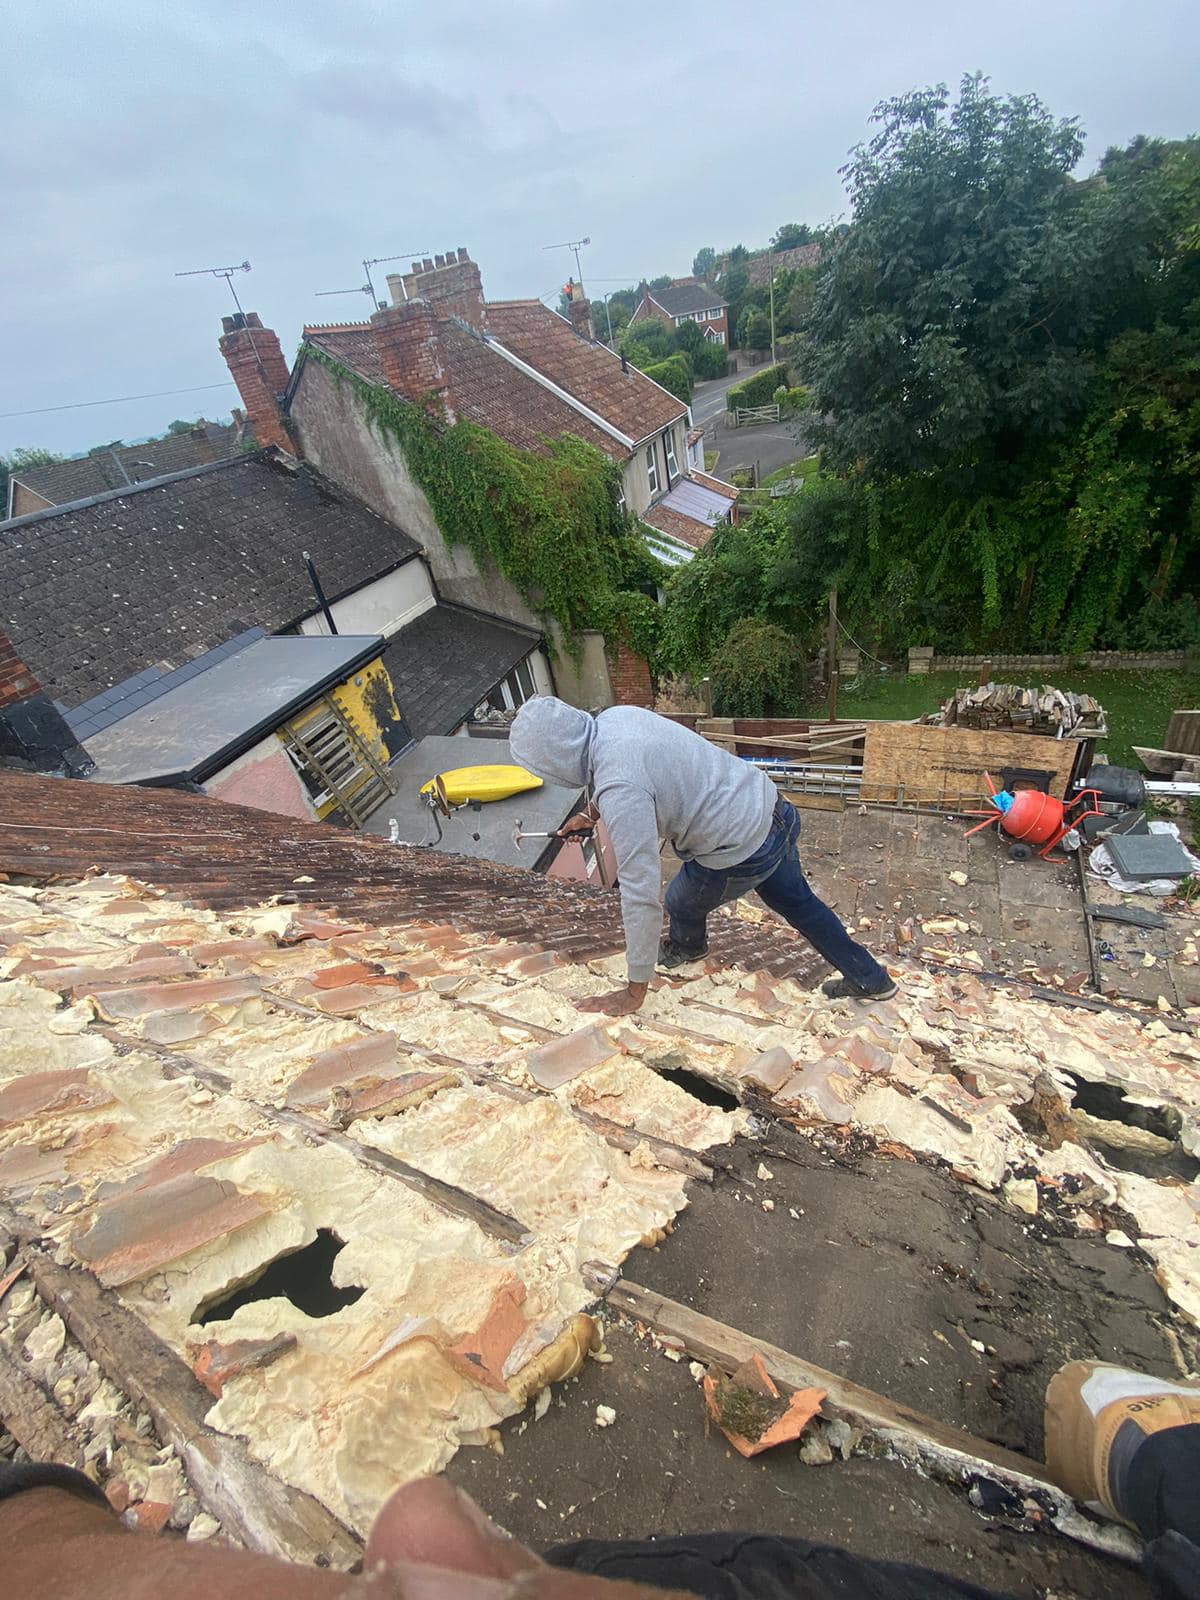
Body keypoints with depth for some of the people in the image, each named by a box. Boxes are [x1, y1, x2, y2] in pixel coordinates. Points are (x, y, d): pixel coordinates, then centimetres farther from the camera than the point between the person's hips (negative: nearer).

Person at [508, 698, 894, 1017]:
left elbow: (640, 894, -30)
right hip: (770, 808, 8)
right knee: (799, 903, 28)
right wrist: (593, 814, 19)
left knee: (681, 903, 21)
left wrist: (634, 992, -21)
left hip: (742, 853, -8)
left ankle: (687, 947, 56)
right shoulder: (615, 715, -5)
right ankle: (870, 979, 46)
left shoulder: (619, 790, -31)